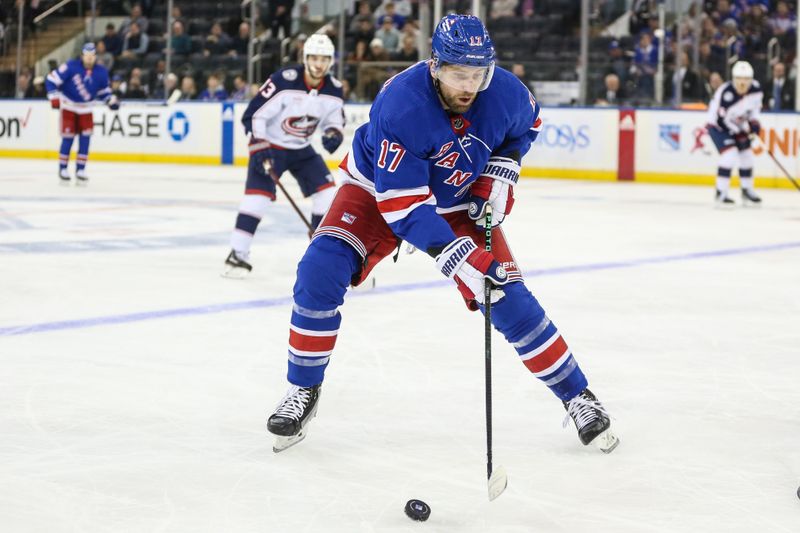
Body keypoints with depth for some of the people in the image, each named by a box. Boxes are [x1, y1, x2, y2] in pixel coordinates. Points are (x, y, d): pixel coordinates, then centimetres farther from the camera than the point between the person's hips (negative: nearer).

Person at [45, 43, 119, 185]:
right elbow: (52, 80, -17)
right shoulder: (71, 67, -21)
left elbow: (103, 91, 5)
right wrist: (54, 98, -23)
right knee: (68, 138, -6)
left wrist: (111, 100, -13)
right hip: (68, 105, -3)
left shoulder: (101, 72, -9)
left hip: (85, 108, 3)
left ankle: (80, 170, 4)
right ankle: (63, 170, 6)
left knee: (85, 139, -4)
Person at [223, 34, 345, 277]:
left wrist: (334, 134, -16)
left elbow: (335, 118, 9)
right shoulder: (283, 81, -24)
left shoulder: (334, 89, -7)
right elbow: (253, 115, -22)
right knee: (258, 193, -19)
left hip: (301, 148, 6)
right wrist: (260, 149, -28)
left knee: (326, 190, -4)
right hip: (269, 144, -6)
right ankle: (238, 253, -13)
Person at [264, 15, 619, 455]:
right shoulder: (399, 105, -36)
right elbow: (401, 202, -36)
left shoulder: (505, 92, -23)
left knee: (508, 298, -8)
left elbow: (526, 124, 5)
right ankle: (303, 391, -4)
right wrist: (456, 257, -43)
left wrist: (501, 172, -11)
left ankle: (576, 396, 9)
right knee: (320, 271, -23)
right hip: (379, 189, -2)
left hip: (459, 203, 3)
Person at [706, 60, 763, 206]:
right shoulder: (725, 93, -35)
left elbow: (756, 104, 10)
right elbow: (722, 119, -28)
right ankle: (721, 193, -17)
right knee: (730, 154, -23)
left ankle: (747, 190, 29)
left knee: (747, 156, 9)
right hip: (719, 126, -7)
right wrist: (744, 130, -18)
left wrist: (754, 122, -2)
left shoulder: (755, 89, -14)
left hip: (739, 127, 7)